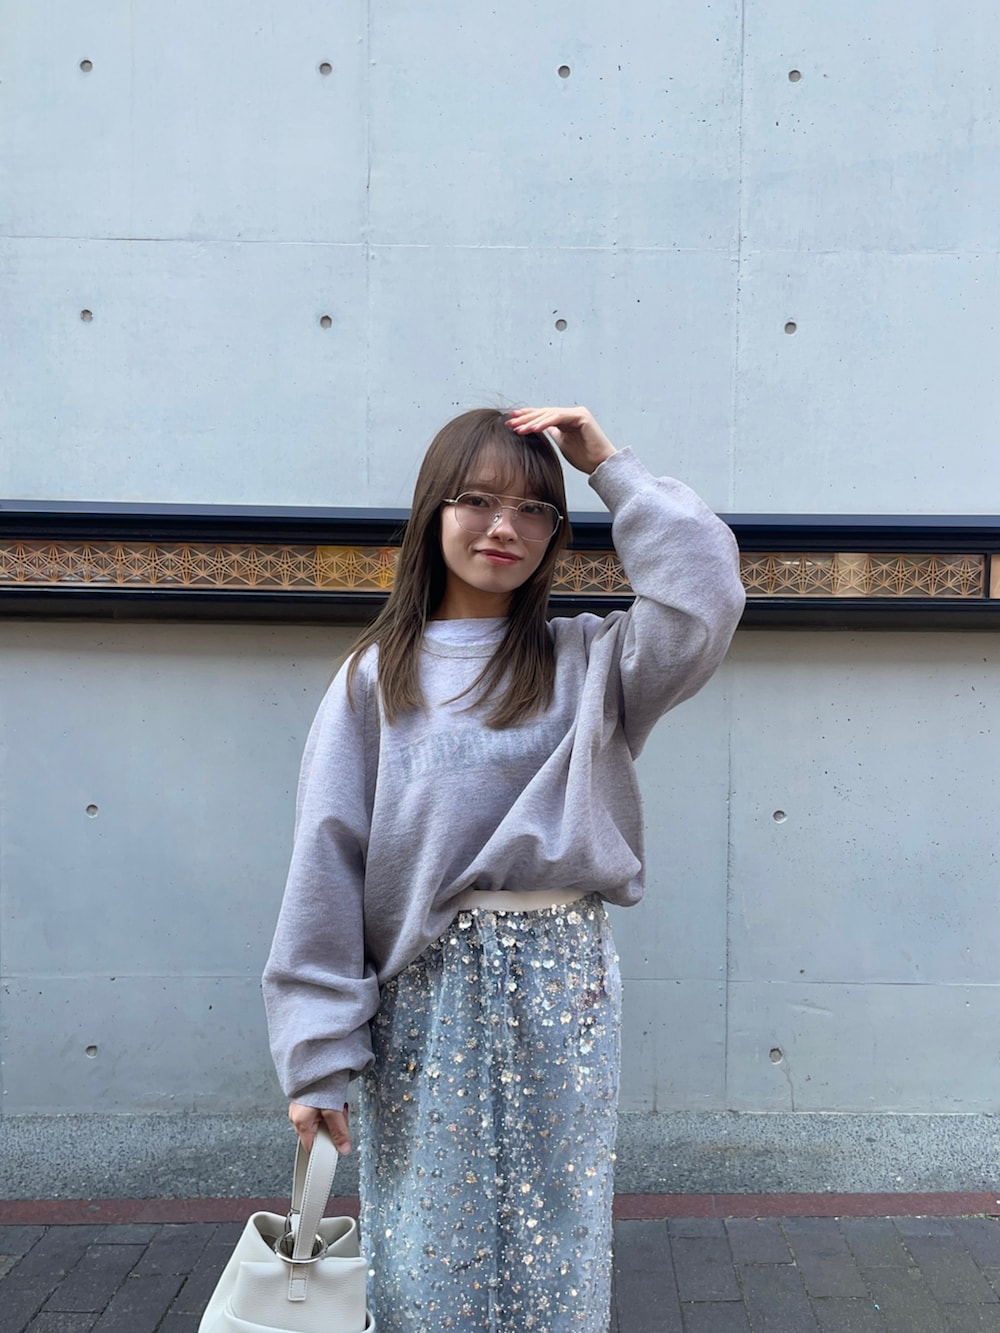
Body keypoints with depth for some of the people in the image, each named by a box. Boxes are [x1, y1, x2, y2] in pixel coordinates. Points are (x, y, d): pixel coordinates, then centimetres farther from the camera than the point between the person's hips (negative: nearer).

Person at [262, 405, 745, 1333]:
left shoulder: (587, 663, 4)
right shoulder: (377, 676, 1)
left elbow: (706, 596, -13)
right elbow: (327, 863, -2)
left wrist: (610, 468, -5)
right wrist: (317, 1055, -6)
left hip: (561, 986, 1)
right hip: (425, 996, 0)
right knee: (425, 1258, 10)